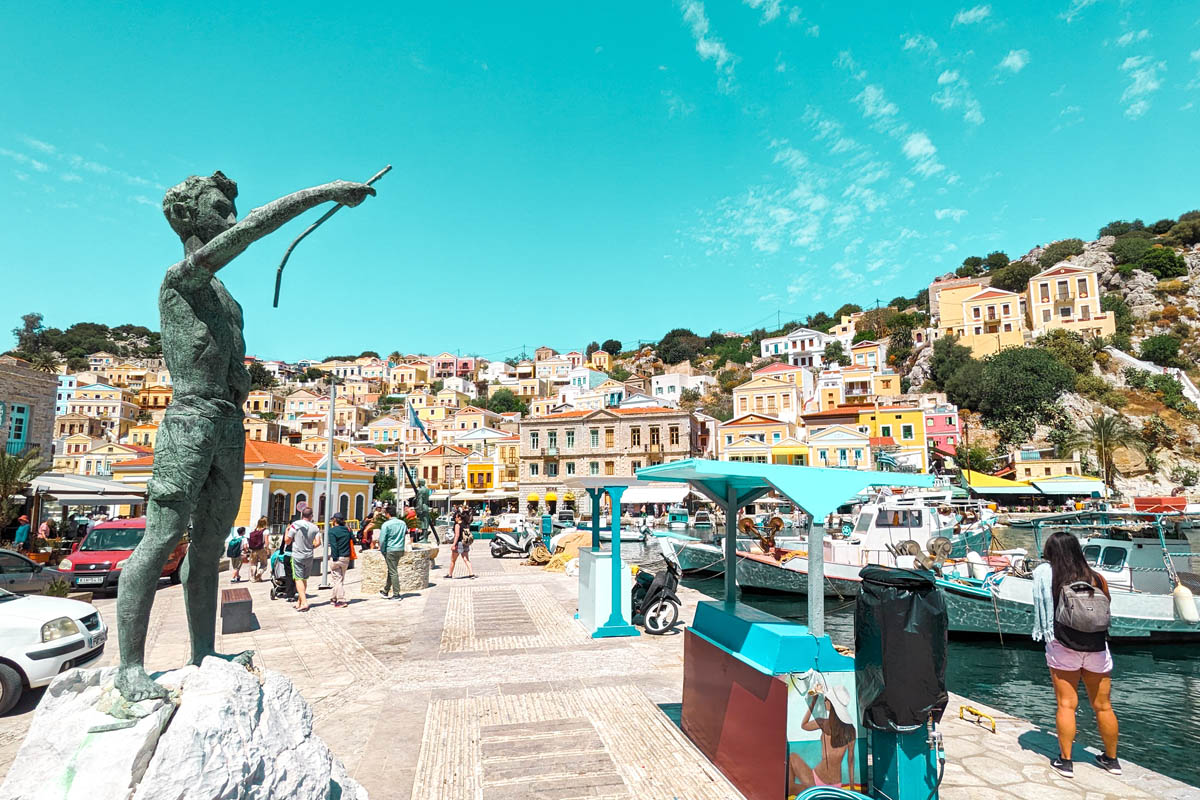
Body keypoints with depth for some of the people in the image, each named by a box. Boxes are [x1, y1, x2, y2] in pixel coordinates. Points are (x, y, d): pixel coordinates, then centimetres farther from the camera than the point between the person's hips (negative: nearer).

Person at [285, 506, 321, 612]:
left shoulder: (295, 525, -9)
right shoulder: (315, 528, -2)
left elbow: (287, 540, -4)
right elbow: (318, 543, -9)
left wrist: (287, 530, 13)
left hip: (297, 556, -3)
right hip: (309, 556, 3)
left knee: (299, 579, -4)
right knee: (304, 579, 16)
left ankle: (304, 603, -15)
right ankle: (299, 602, 25)